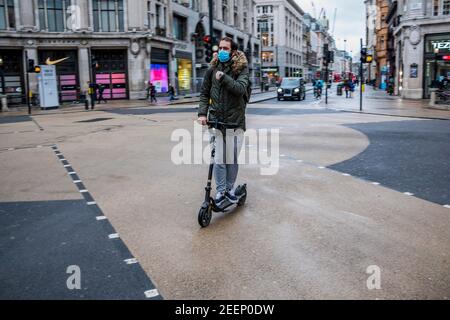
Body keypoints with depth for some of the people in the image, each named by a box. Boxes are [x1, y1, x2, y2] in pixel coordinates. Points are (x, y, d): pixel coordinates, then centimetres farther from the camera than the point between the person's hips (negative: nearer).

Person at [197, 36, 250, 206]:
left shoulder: (241, 69, 1)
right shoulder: (213, 69, 8)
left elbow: (240, 88, -16)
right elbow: (204, 93, 12)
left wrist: (223, 77, -21)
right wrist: (202, 113, 0)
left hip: (235, 120, -1)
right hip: (216, 120, 1)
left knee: (233, 158, 6)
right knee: (219, 158, -3)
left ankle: (230, 188, 22)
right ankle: (220, 191, 9)